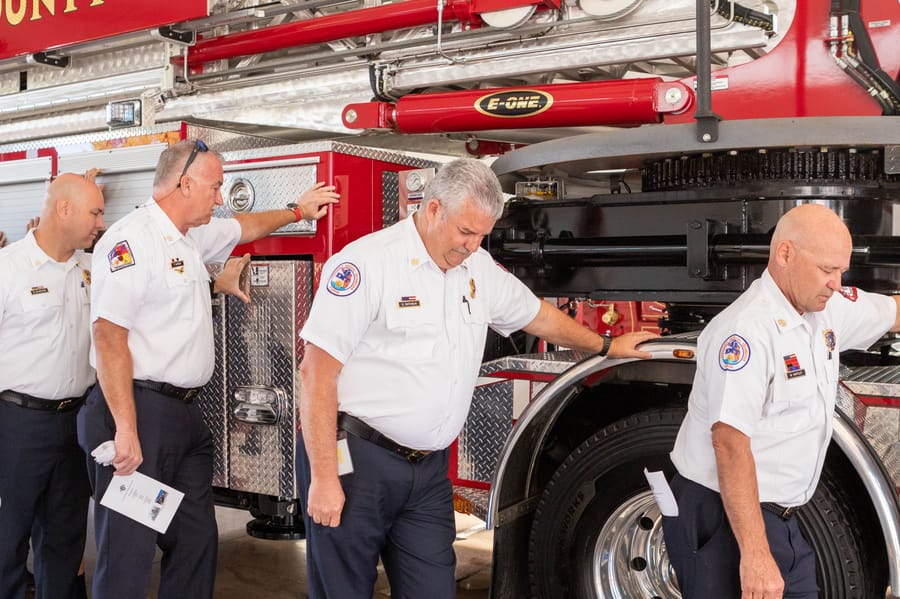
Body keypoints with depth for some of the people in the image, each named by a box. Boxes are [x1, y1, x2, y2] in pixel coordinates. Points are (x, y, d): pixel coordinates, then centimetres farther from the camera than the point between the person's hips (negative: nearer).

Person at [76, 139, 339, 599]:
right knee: (129, 558, -3)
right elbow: (108, 336, -21)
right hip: (140, 411, -9)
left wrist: (297, 210, 47)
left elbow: (244, 227, 36)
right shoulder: (131, 240, -14)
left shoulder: (190, 238, 15)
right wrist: (125, 430, -25)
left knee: (197, 542, 12)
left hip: (184, 413, 9)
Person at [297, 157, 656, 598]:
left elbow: (537, 315, 27)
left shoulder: (478, 268, 8)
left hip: (429, 470, 6)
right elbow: (317, 371, -16)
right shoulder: (367, 263, -14)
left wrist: (607, 346, 34)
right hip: (355, 461, -6)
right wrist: (323, 478, -18)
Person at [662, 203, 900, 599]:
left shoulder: (828, 310, 4)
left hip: (778, 521, 9)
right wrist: (754, 554, -29)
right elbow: (730, 444, -27)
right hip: (725, 522, -8)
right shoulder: (748, 329, -22)